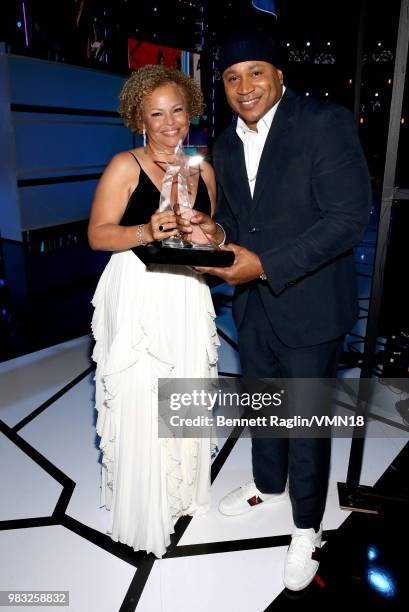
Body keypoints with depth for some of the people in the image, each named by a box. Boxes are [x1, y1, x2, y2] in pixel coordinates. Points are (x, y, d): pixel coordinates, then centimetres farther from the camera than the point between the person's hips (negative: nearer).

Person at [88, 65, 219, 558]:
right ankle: (142, 507, 25)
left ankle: (184, 490, 38)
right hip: (138, 299, -4)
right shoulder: (125, 166, -5)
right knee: (141, 405, 1)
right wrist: (146, 231, -26)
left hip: (188, 296, 5)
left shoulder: (203, 169, 9)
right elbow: (98, 235, -9)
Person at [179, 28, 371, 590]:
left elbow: (350, 217, -21)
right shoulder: (226, 145, 7)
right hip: (252, 303, 7)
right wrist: (216, 231, -7)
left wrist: (265, 265, -25)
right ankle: (268, 484, 50)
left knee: (306, 419, 9)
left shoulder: (326, 123, -15)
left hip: (309, 306, -6)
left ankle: (307, 527, 33)